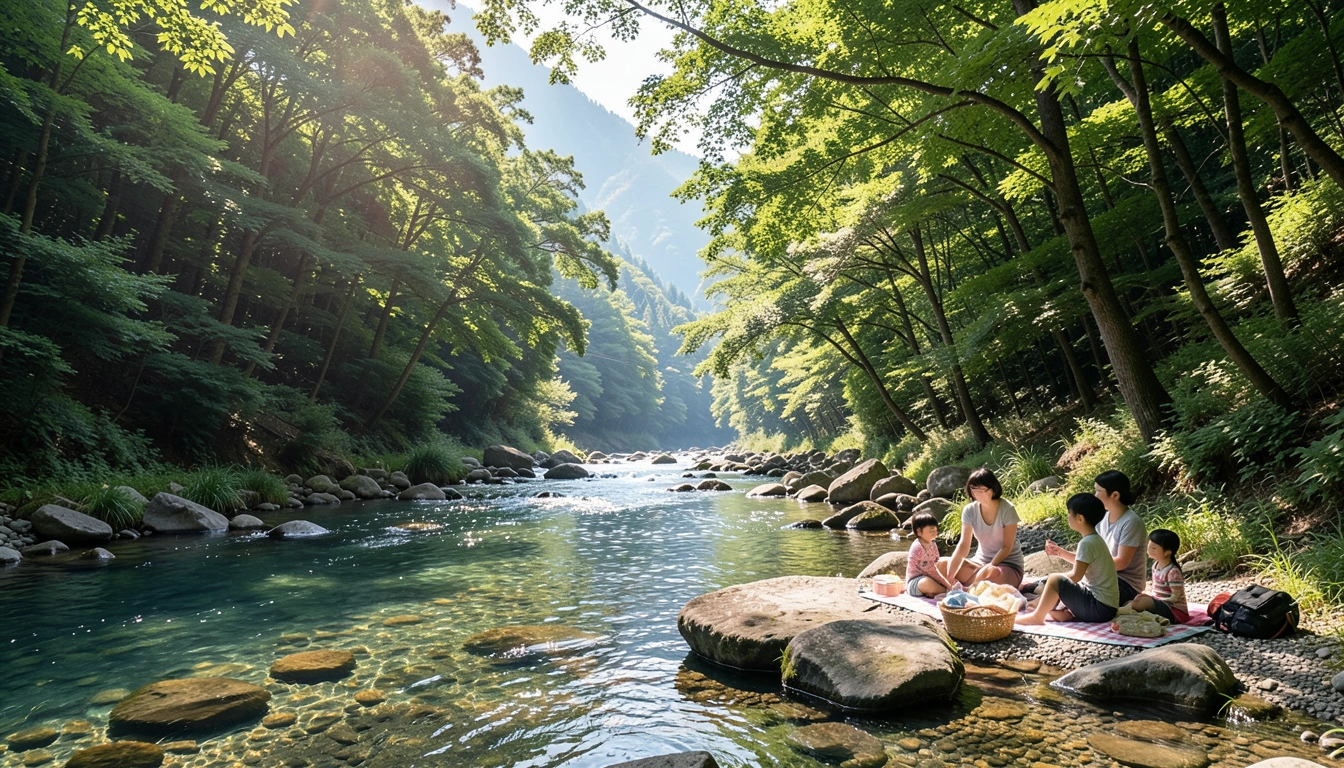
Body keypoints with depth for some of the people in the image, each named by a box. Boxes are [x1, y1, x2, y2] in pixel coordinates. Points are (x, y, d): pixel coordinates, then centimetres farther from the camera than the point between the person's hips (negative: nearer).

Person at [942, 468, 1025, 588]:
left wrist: (988, 567, -25)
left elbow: (1007, 547, -14)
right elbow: (963, 545, -14)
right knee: (943, 564, -17)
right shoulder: (969, 511, -7)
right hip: (980, 562, 4)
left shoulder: (1007, 509, -16)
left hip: (1009, 565, -4)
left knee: (992, 573, -39)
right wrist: (949, 577, -26)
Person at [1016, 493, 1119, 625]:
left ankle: (1037, 616, -5)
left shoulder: (1087, 543, -19)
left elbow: (1076, 575, -18)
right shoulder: (1095, 540, 11)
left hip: (1100, 608, -10)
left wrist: (1054, 578, -3)